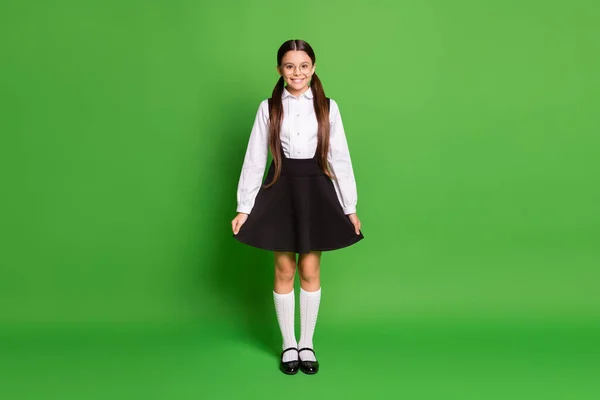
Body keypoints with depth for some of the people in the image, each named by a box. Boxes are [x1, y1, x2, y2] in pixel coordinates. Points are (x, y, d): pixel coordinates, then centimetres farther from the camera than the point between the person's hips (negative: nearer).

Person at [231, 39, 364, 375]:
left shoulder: (328, 107, 1)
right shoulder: (269, 107, 0)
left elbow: (340, 157, 1)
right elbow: (254, 159, 0)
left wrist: (350, 207, 0)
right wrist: (244, 207, -2)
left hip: (316, 190, 0)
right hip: (280, 191, 0)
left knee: (310, 271, 6)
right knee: (284, 271, 7)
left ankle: (307, 344, 23)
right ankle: (289, 345, 23)